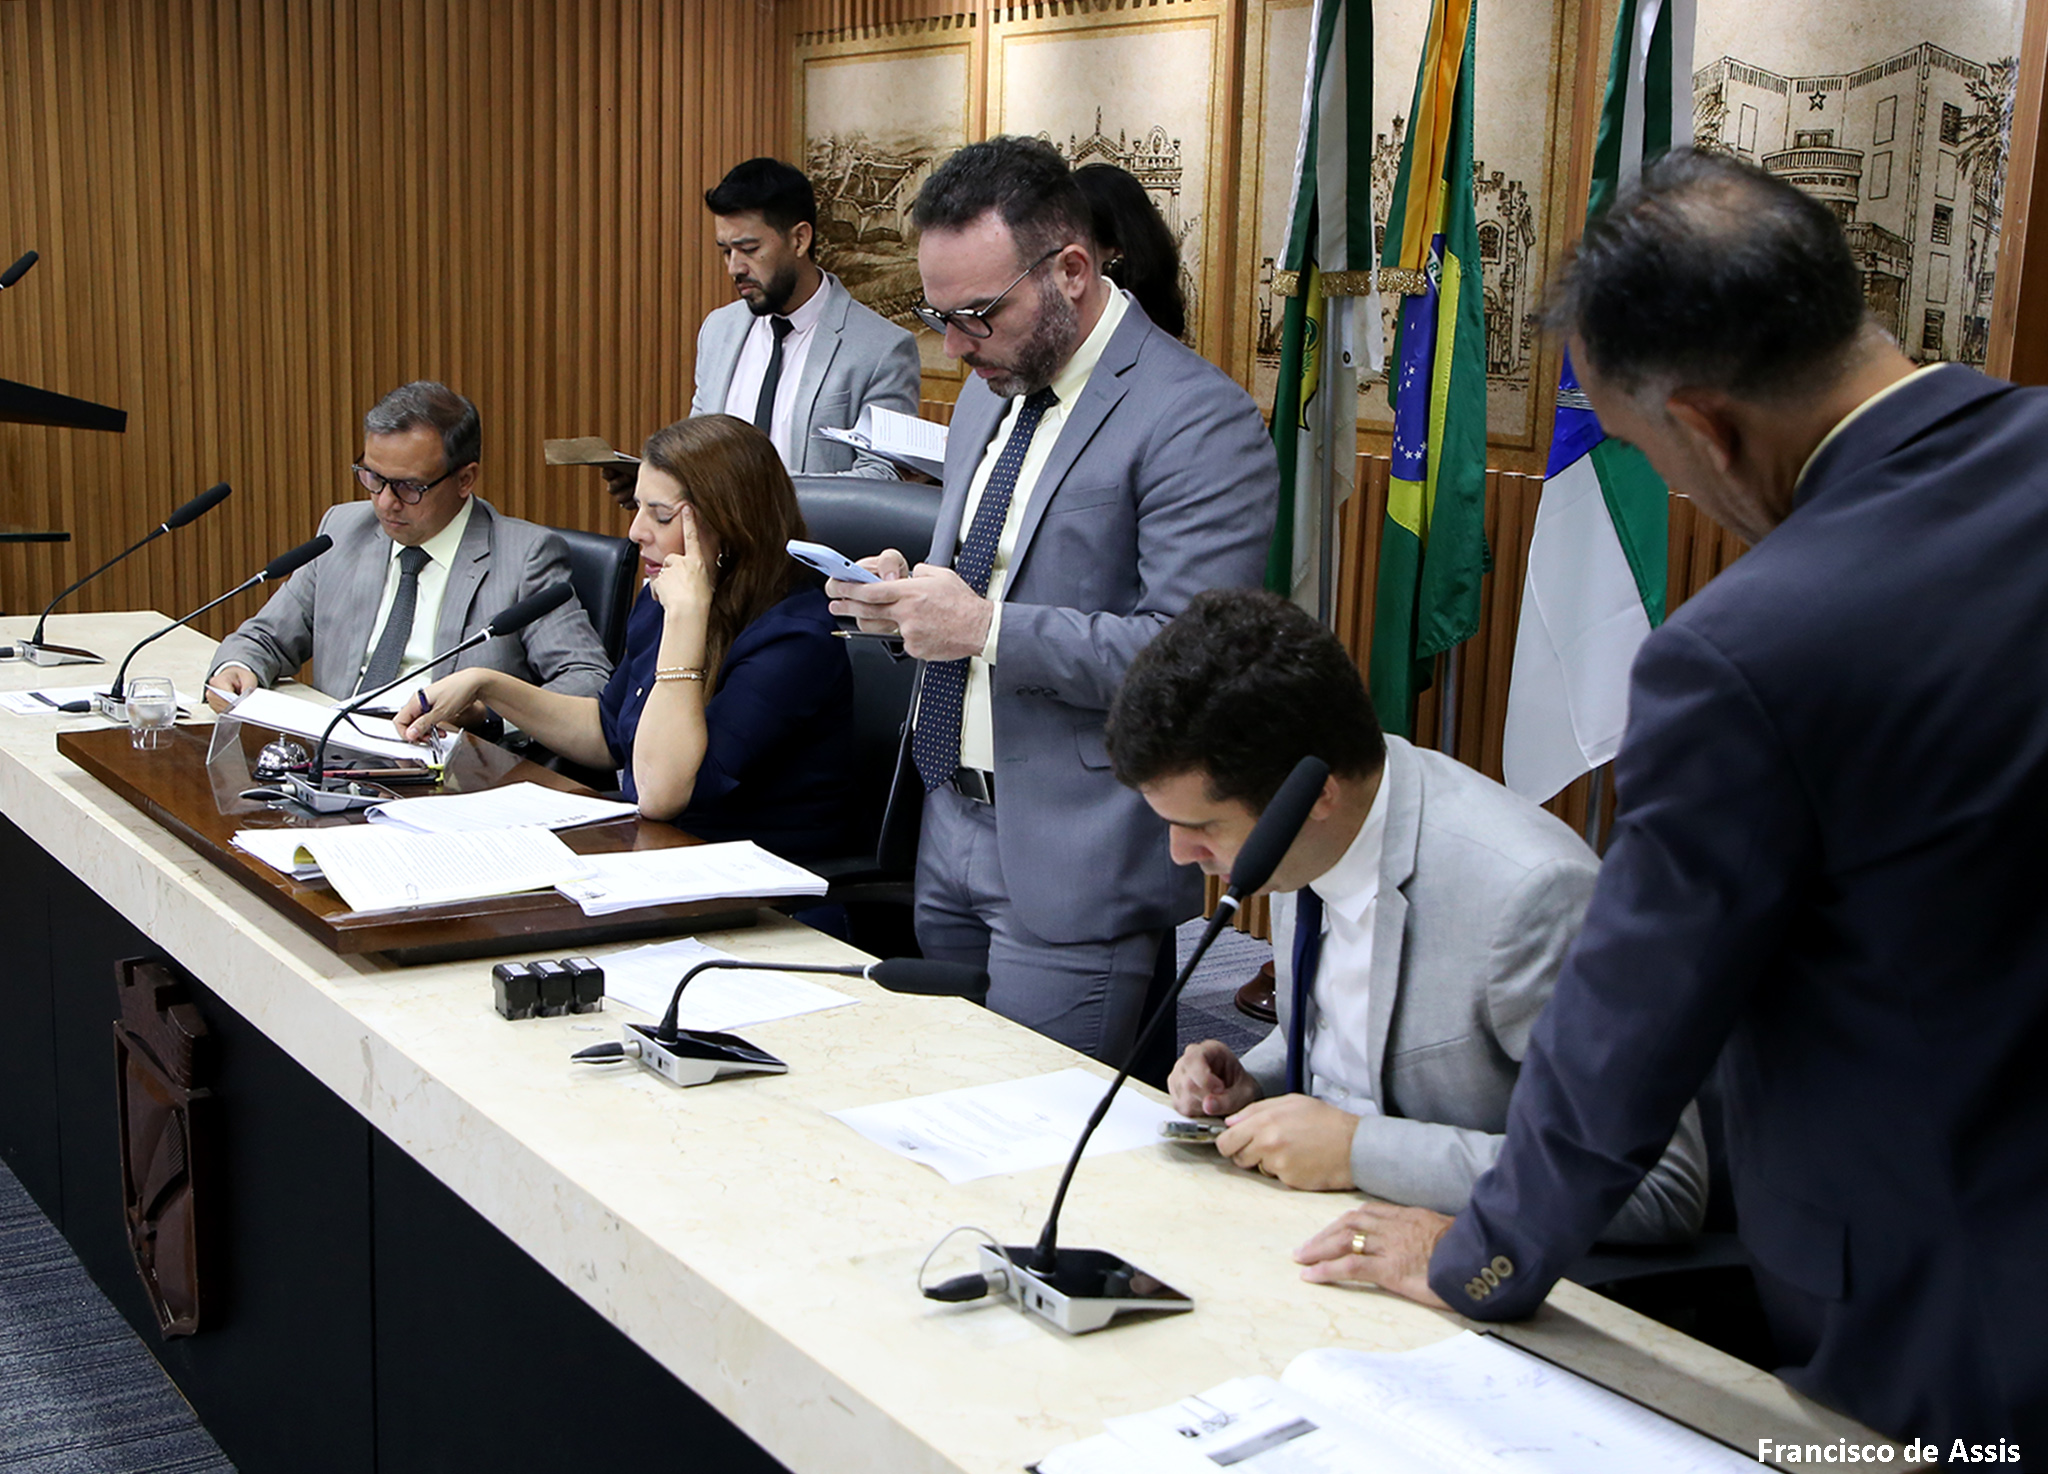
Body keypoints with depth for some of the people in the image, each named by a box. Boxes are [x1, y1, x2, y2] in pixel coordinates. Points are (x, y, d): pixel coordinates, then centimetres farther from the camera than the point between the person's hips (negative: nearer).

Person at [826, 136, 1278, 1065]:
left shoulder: (1196, 422, -17)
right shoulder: (991, 391, 13)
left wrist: (986, 627, -25)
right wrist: (912, 589, 1)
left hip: (1075, 866, -8)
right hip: (948, 827, 8)